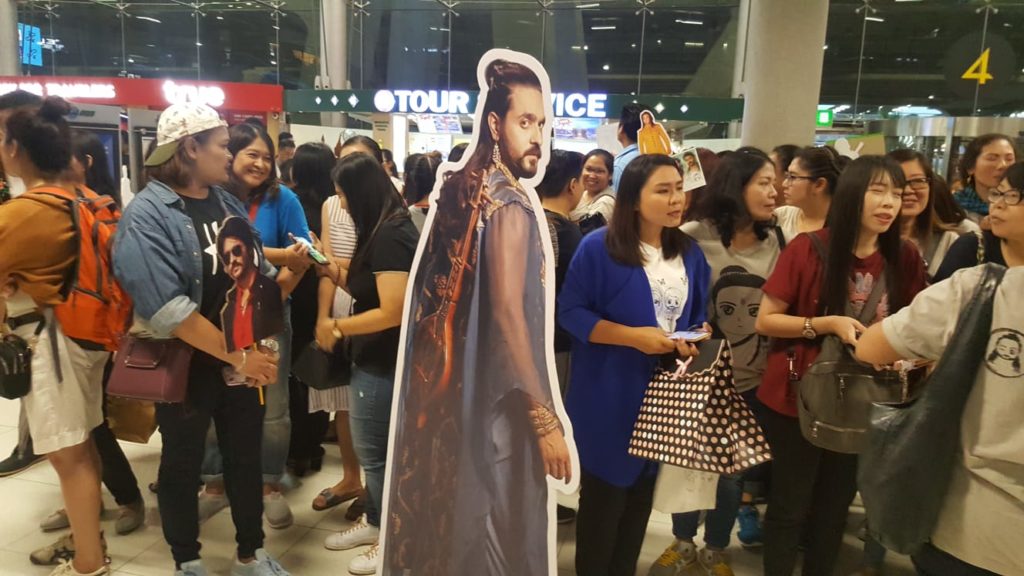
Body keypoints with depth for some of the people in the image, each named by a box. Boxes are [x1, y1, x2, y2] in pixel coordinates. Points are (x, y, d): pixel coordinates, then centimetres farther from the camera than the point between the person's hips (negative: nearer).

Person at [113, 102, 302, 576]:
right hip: (185, 364, -6)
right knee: (183, 463, 12)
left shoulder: (227, 202, 6)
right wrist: (238, 357, -22)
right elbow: (168, 309, -23)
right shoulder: (147, 215, -15)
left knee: (246, 456, 15)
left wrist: (292, 270, -10)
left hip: (242, 357, 6)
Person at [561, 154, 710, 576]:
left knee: (642, 494, 18)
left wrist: (696, 341, -10)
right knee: (603, 494, 7)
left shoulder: (690, 253, 5)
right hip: (609, 396, -5)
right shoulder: (598, 248, -14)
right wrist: (634, 336, -22)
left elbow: (698, 317, 13)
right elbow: (570, 312, -14)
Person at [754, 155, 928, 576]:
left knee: (836, 506, 20)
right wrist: (826, 324, -24)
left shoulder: (906, 259, -3)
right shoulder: (808, 249, -14)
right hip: (798, 398, -4)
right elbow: (764, 321, -12)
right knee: (790, 506, 8)